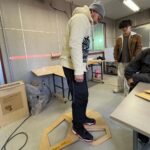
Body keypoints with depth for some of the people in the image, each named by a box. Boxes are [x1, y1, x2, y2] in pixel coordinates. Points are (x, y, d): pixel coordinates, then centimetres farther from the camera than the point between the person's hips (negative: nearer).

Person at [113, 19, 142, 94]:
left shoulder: (137, 36, 1)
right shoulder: (119, 38, 9)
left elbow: (139, 48, -3)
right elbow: (116, 49, 11)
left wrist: (134, 58, -13)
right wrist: (115, 58, 4)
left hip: (130, 61, -3)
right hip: (121, 61, 3)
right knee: (120, 75, 11)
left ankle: (128, 91, 17)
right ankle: (120, 88, 29)